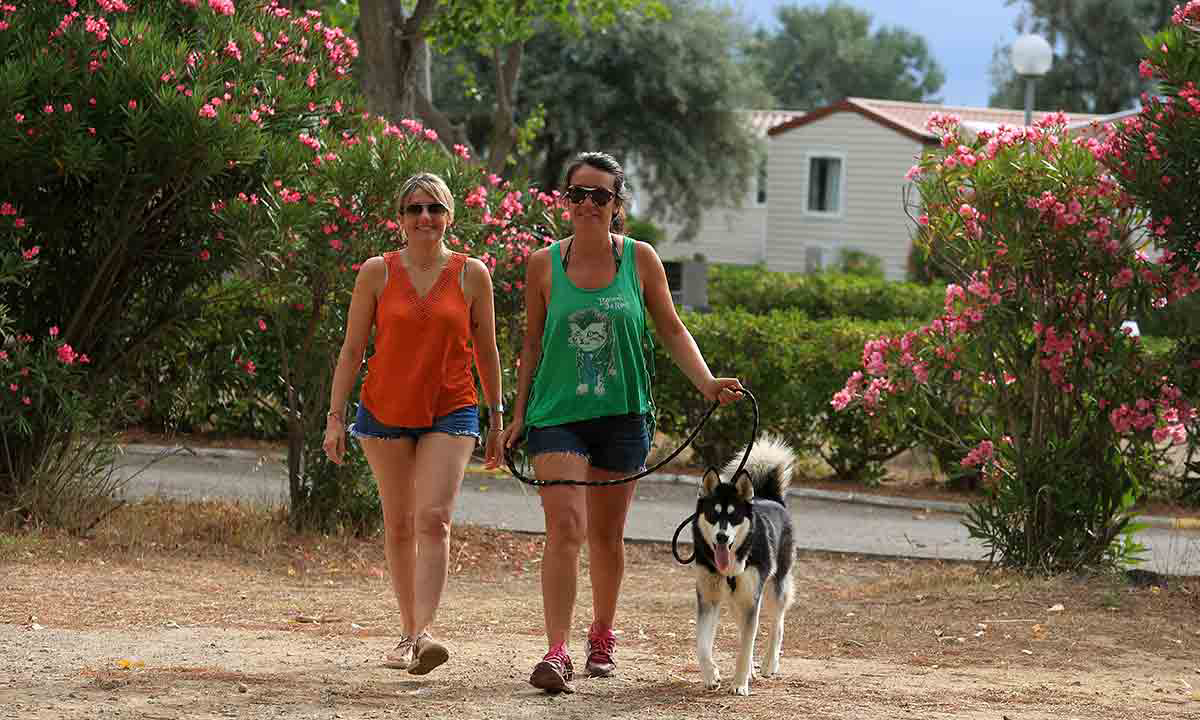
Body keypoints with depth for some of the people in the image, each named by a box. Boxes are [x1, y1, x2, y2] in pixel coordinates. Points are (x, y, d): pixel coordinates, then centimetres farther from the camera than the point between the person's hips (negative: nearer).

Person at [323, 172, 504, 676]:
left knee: (433, 518, -16)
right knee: (398, 524, 9)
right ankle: (408, 631, 19)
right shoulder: (377, 273, 0)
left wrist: (497, 418, 9)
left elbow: (486, 351, 8)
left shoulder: (471, 274, 0)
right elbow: (352, 349, 3)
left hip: (450, 412, -2)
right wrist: (336, 416, -2)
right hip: (385, 411, 2)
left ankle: (422, 635, -25)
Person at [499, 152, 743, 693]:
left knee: (606, 536, 11)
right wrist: (519, 414, 7)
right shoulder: (544, 265, 0)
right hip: (558, 414, -1)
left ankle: (602, 635, 32)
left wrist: (706, 382, -6)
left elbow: (671, 329, 7)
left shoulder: (639, 259, 1)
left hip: (621, 413, 1)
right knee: (565, 528, -15)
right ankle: (557, 652, -19)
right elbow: (533, 343, 9)